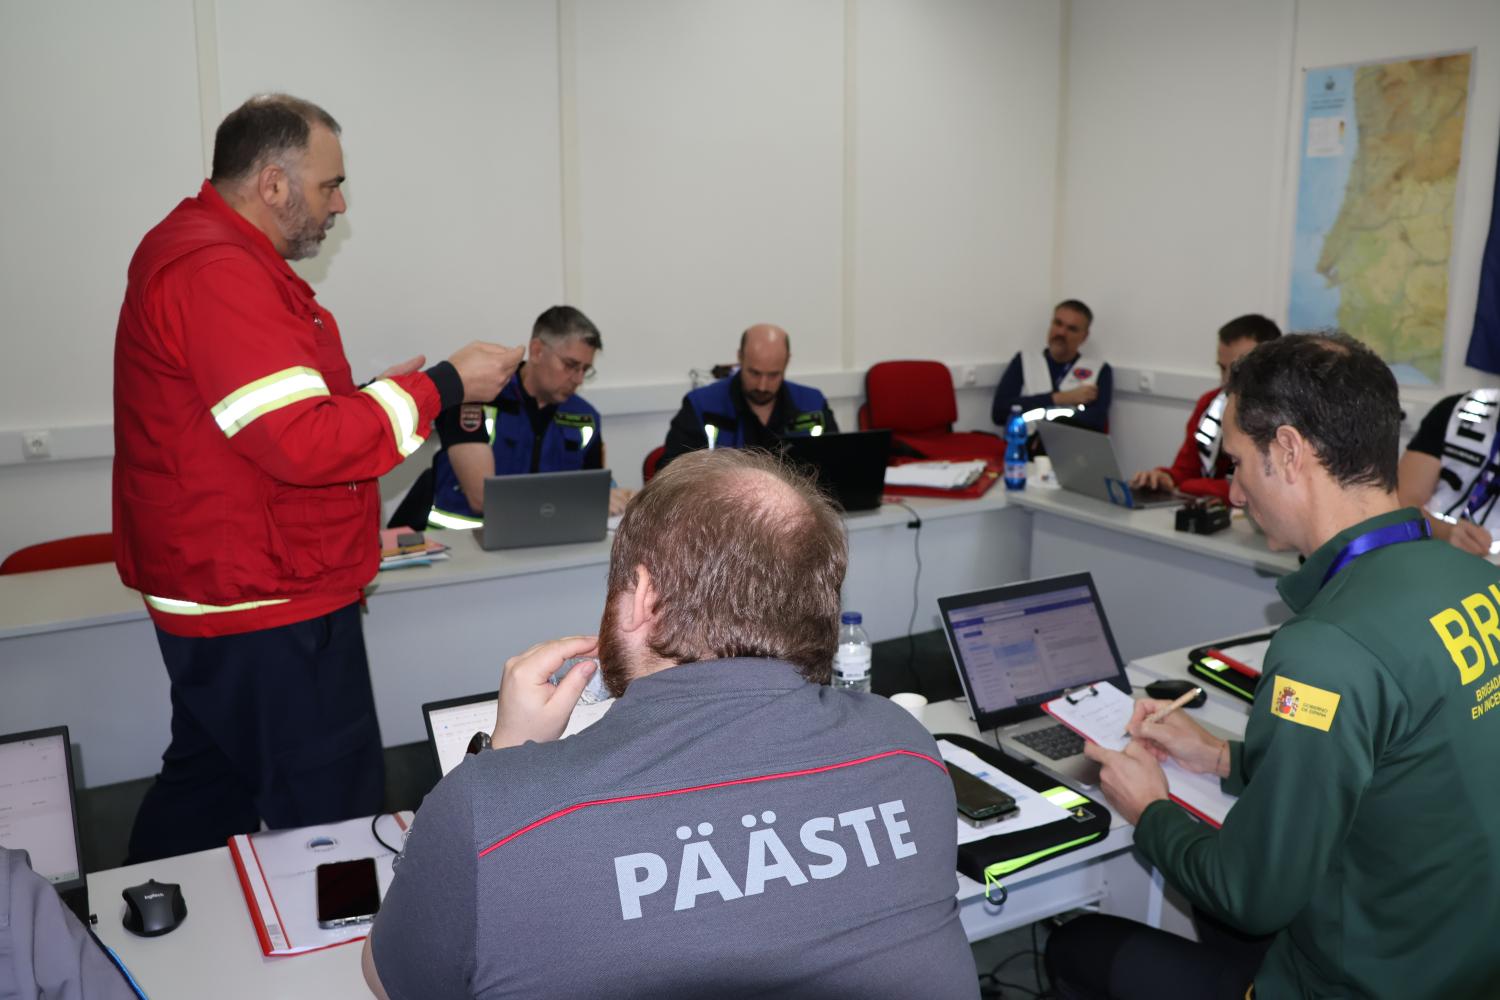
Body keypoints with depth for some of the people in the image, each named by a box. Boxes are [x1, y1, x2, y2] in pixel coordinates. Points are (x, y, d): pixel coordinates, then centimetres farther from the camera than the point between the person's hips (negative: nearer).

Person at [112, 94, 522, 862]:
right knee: (333, 827, -1)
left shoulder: (199, 248, 16)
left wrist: (378, 396, 12)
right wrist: (440, 387, -18)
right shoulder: (219, 273, -20)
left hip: (220, 597, 11)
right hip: (266, 615, -11)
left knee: (203, 795, 21)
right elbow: (304, 444, -25)